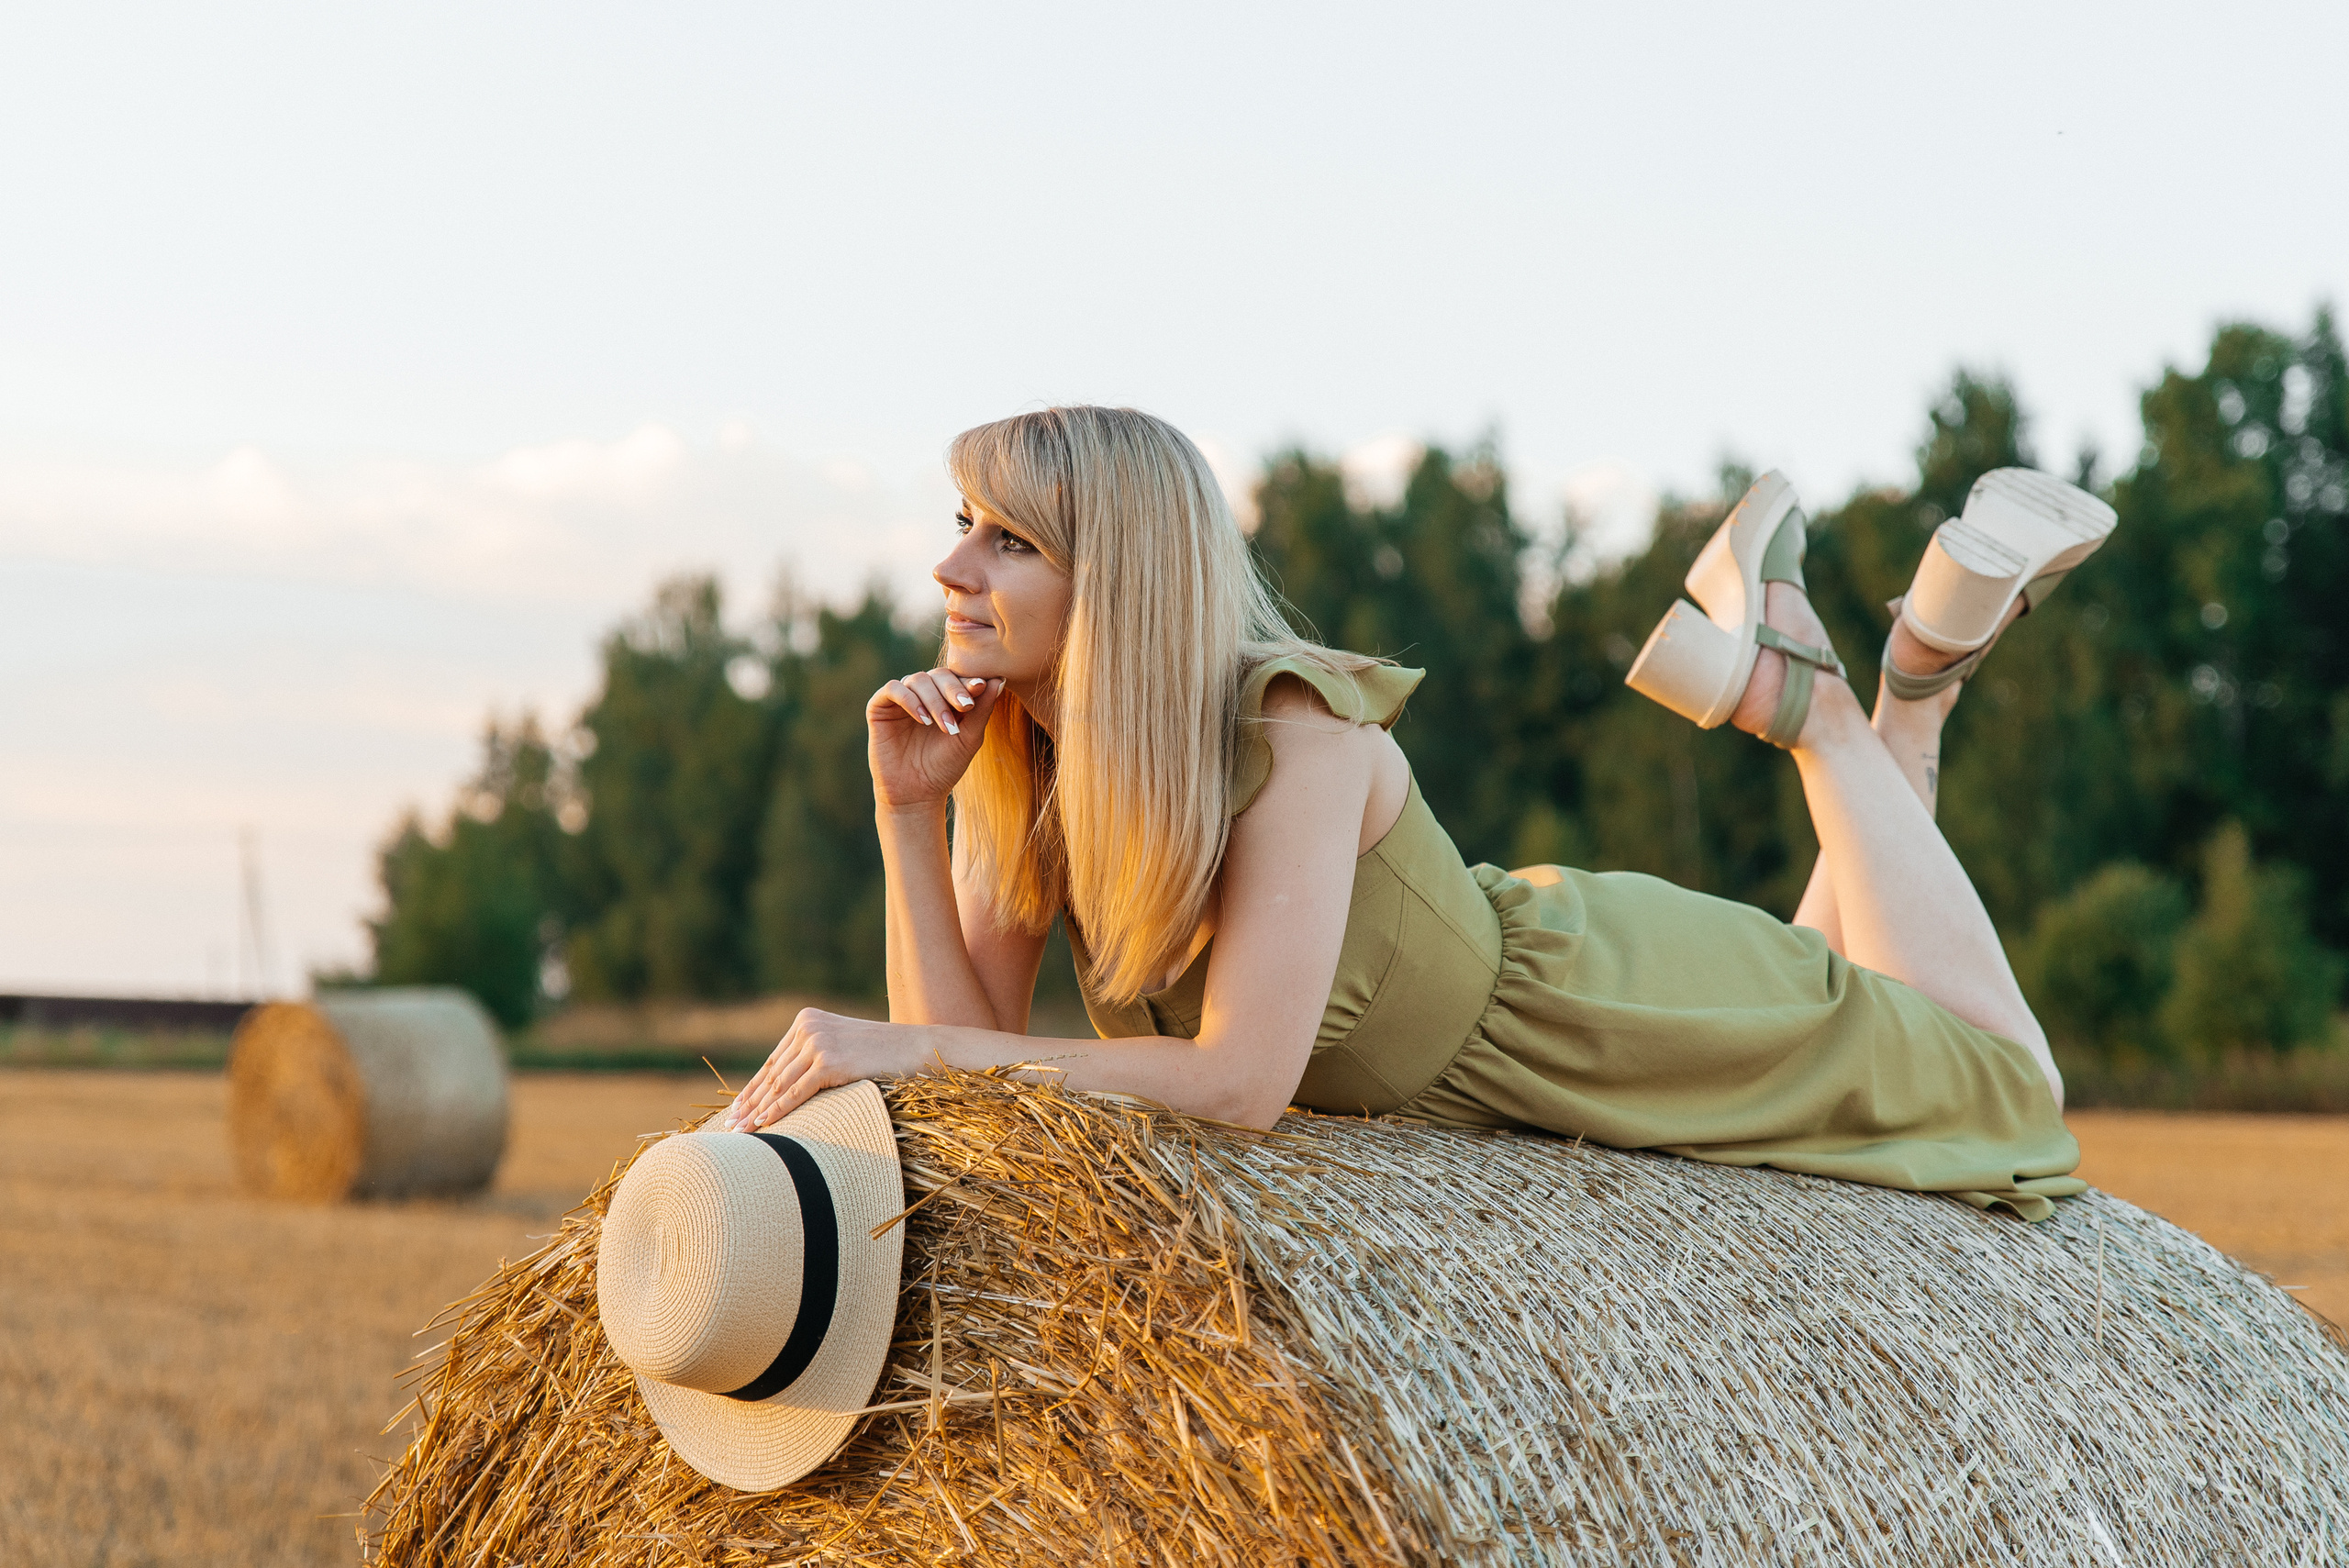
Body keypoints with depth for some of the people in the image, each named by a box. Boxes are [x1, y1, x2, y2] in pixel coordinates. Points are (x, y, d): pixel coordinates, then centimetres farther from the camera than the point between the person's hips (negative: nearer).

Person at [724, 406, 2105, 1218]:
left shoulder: (1298, 731, -38)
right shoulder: (1007, 760, -19)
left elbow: (1241, 1082, -44)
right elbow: (975, 1058, -20)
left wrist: (914, 1048, -47)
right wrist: (906, 817, -31)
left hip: (1595, 1012, -6)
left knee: (1997, 1090, 19)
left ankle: (1809, 698, 26)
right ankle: (1912, 703, 33)